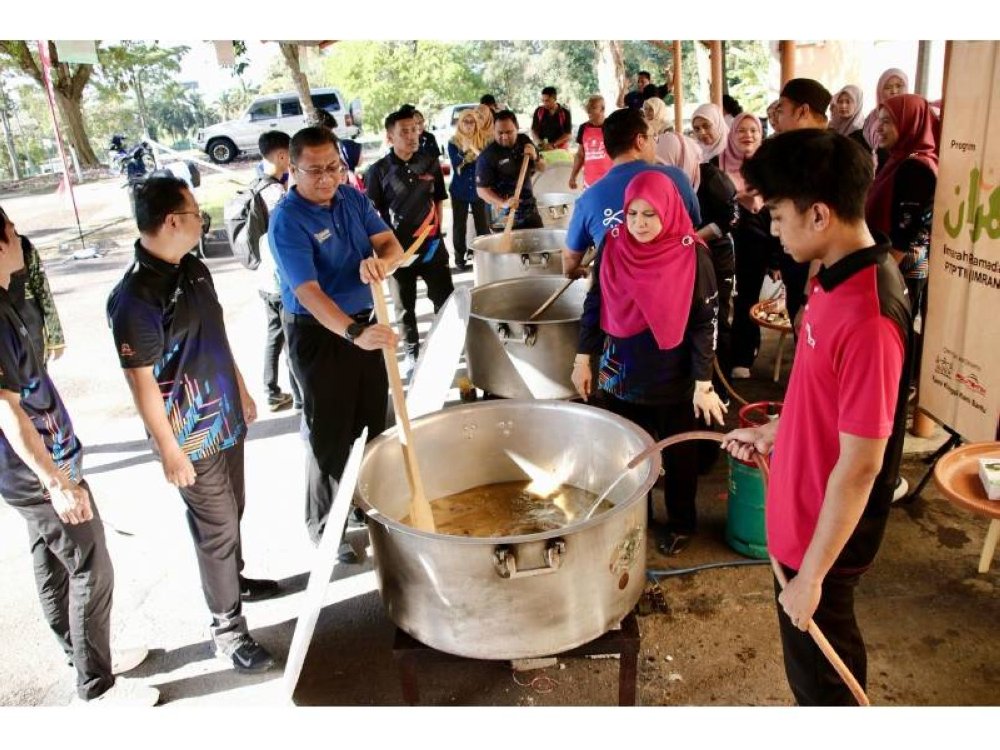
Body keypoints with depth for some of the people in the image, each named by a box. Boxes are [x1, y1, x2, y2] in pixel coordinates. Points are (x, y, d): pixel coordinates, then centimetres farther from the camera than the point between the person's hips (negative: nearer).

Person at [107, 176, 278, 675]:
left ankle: (234, 579, 47)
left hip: (226, 418, 8)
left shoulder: (194, 270, 3)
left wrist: (241, 391, 20)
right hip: (192, 437, -8)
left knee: (233, 513, 24)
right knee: (217, 528, 4)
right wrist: (170, 451, -17)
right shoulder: (135, 297, -24)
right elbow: (142, 381, -21)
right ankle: (227, 629, 21)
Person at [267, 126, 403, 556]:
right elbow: (308, 291, -30)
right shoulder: (287, 221, -20)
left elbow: (391, 244, -3)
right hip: (319, 334, -7)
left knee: (373, 421, 19)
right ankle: (324, 525, 22)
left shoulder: (352, 198, 0)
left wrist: (380, 261, -28)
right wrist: (353, 333, -45)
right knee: (330, 434, 4)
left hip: (365, 323, 7)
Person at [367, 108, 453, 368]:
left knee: (445, 299, 7)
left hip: (431, 245, 2)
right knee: (405, 307, 11)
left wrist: (437, 231, 6)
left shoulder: (431, 163, 1)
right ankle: (412, 352, 27)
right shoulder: (379, 171, -7)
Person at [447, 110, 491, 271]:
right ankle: (460, 257, 10)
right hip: (459, 190, -1)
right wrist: (464, 150, -28)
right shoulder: (453, 142, -3)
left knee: (483, 224, 4)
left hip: (479, 188, 1)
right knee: (459, 225, 3)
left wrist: (478, 152, -19)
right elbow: (455, 164, -14)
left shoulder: (482, 140, 2)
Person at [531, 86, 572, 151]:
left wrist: (553, 145, -17)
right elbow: (533, 130, 8)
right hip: (542, 149, 1)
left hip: (561, 149, -1)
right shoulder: (538, 111, 4)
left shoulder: (565, 113, -2)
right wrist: (540, 143, -12)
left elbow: (568, 134, -5)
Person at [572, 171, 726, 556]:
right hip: (621, 374, 3)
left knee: (677, 454, 15)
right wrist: (583, 359, 4)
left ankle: (681, 523, 35)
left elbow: (704, 323, -10)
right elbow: (594, 305, 5)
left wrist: (703, 383, -12)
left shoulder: (692, 255, -14)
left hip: (673, 379, -3)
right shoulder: (612, 247, -5)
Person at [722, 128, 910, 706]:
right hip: (804, 510, 8)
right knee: (825, 654, 28)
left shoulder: (867, 317, -31)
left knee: (819, 667, 15)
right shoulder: (838, 277, -2)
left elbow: (859, 465, -27)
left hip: (826, 535, -8)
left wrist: (811, 575, -20)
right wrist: (774, 433, 13)